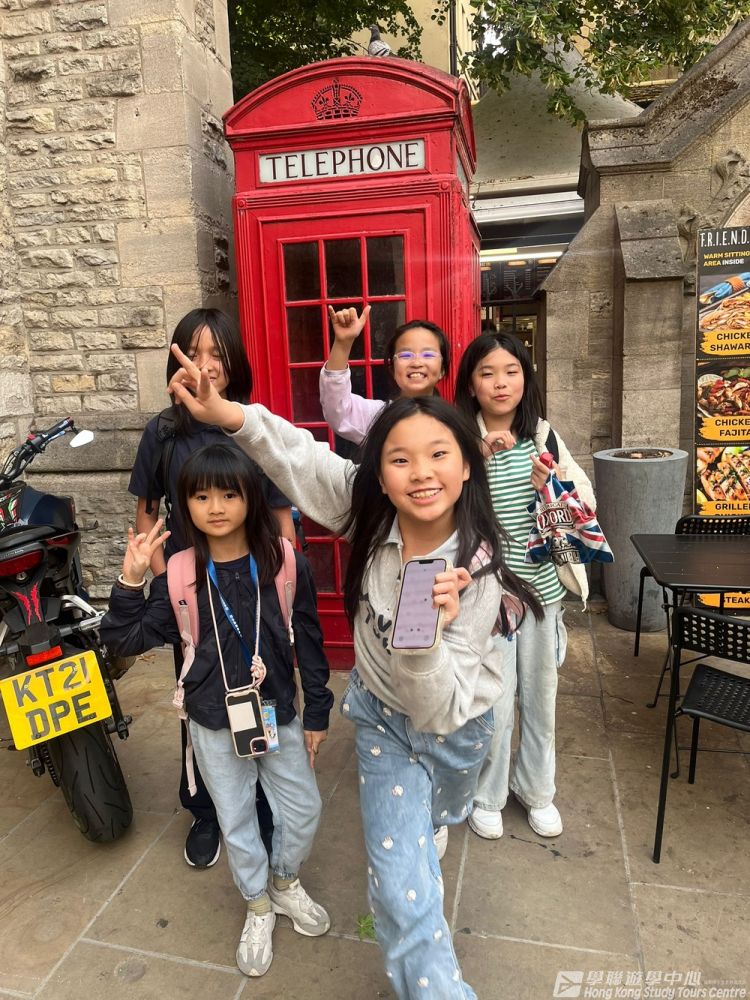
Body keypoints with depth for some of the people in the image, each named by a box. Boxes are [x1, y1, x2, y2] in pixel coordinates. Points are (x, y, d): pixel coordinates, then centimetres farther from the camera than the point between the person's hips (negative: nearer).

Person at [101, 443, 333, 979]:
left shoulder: (284, 563, -12)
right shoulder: (180, 575, -10)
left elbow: (309, 642, -5)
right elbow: (129, 639, -7)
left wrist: (317, 712, 0)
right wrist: (132, 579, -22)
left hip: (279, 714, 0)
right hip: (215, 724, 0)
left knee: (304, 810, 13)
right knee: (236, 820, 16)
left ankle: (286, 883, 45)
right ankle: (258, 906, 43)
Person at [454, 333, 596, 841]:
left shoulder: (544, 436, 2)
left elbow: (587, 497, 5)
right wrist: (478, 454, -32)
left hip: (542, 586, 4)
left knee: (541, 694, 18)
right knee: (493, 700, 6)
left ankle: (536, 789, 42)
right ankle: (487, 795, 33)